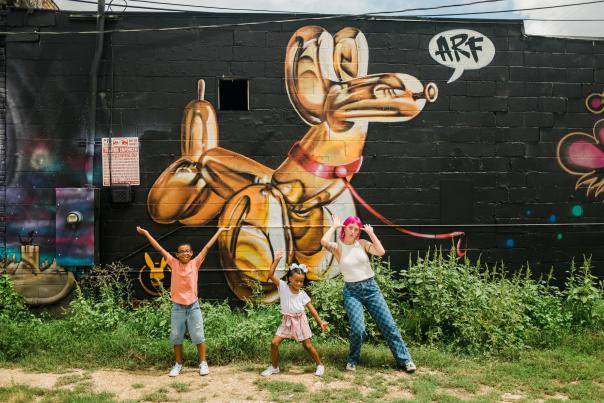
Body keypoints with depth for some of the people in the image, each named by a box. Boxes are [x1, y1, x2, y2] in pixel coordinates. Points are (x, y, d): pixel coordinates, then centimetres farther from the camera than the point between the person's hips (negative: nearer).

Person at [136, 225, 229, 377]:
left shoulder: (195, 263, -5)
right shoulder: (174, 263, -5)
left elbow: (207, 246, -4)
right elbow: (159, 248, -5)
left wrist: (219, 230, -2)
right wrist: (146, 233, -5)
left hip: (193, 306, 0)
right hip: (177, 307, 1)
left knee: (198, 336, 7)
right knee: (176, 337, 10)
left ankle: (203, 363, 19)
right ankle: (178, 364, 25)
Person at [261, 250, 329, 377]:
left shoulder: (302, 294, -8)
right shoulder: (283, 287, -11)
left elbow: (312, 309, -3)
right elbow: (270, 275, -23)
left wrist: (321, 322, -8)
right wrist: (276, 260, -31)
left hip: (299, 321, -1)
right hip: (287, 321, 1)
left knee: (308, 345, 3)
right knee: (274, 343, -6)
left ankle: (319, 365, 24)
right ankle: (274, 367, 15)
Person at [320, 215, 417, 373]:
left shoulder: (362, 243, 3)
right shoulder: (338, 247, -3)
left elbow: (381, 252, -13)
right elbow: (324, 241, -25)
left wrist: (371, 233, -9)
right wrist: (334, 226, -10)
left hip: (371, 288, 3)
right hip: (352, 292, -2)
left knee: (389, 325, 1)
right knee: (358, 329, -17)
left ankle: (404, 359, 14)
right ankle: (352, 360, 9)